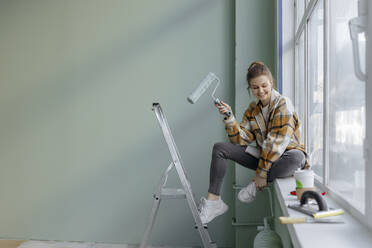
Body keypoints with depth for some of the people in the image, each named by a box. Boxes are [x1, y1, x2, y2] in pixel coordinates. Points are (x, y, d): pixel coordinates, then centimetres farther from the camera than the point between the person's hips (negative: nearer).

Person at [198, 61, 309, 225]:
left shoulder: (283, 104, -14)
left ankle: (257, 185, -18)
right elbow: (242, 139, -3)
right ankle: (213, 202, -16)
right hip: (262, 155, 5)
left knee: (296, 157, -42)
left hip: (284, 155, -5)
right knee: (219, 148, -9)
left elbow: (277, 142, -21)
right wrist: (229, 118, -17)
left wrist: (262, 172, -24)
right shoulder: (252, 109, 6)